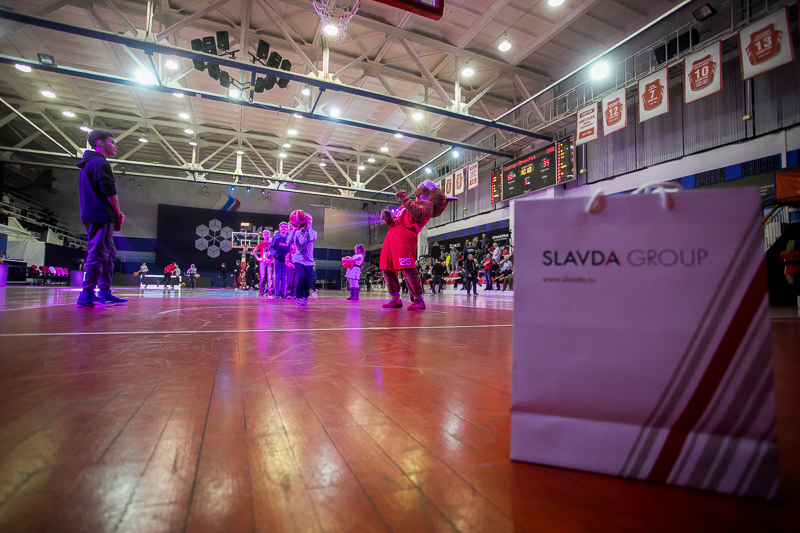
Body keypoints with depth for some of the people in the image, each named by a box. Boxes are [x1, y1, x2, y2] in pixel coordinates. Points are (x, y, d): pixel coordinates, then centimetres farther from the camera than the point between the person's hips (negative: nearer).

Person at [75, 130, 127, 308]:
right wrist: (118, 214, -5)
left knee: (109, 254, 12)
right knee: (98, 255, -11)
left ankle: (105, 293, 13)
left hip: (93, 216, 10)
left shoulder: (89, 164, 26)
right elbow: (110, 192, -15)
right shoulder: (100, 163, -7)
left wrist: (115, 214, 15)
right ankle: (87, 295, -10)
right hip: (101, 217, -10)